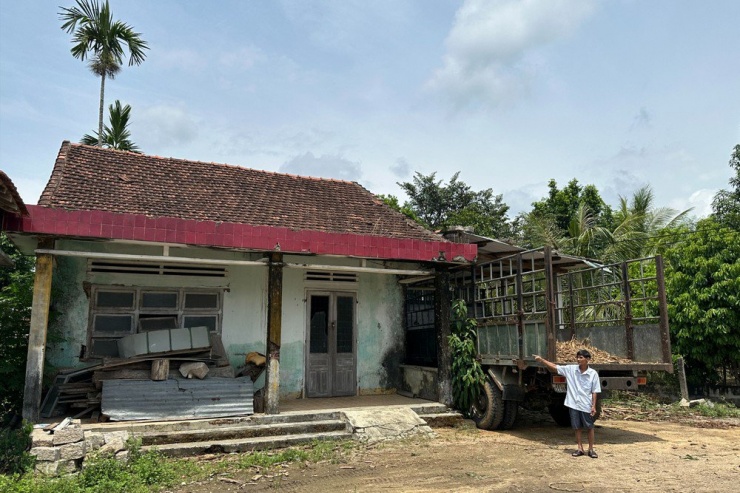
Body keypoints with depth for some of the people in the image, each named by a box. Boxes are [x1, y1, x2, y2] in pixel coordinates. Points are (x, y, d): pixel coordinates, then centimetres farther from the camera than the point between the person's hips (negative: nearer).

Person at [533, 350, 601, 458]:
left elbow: (594, 391, -4)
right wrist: (541, 360, -10)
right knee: (577, 428, 10)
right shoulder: (570, 369, -3)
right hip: (573, 404, 2)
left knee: (590, 427, 9)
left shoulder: (593, 373, -8)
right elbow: (554, 367, -2)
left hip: (586, 406, -2)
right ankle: (580, 449, 21)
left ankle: (591, 449, 22)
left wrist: (594, 406, -6)